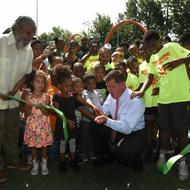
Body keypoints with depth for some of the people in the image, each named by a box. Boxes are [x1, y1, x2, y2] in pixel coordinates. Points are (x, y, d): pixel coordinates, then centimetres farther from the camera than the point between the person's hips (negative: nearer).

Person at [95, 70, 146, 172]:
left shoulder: (135, 101, -28)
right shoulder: (112, 95, -7)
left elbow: (127, 128, -31)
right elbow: (105, 110, 4)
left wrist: (106, 121, -41)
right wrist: (101, 114, -21)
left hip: (134, 134, -7)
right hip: (117, 129, 7)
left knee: (122, 152, -33)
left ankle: (136, 162, 4)